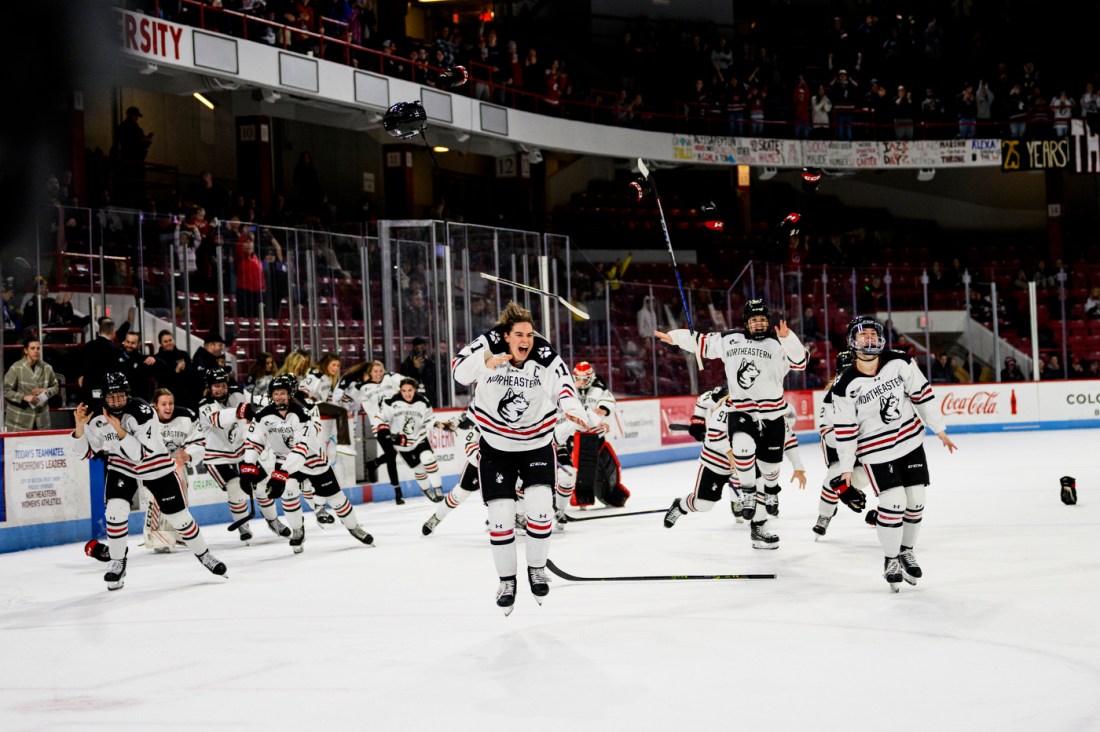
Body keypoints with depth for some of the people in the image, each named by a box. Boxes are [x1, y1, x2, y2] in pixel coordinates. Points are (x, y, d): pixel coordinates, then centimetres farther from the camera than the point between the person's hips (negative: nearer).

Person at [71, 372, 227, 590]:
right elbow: (86, 451, -4)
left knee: (178, 515, 4)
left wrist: (120, 430, -40)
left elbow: (141, 453, -33)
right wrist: (79, 426, -20)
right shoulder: (98, 418, -16)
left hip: (157, 467, -2)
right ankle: (117, 563, -1)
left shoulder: (143, 413, -30)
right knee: (115, 510, -20)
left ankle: (203, 554, 27)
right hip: (122, 467, 3)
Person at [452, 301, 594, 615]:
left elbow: (562, 385, -23)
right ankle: (506, 580, 16)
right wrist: (486, 362, -39)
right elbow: (460, 371, -21)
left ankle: (537, 568, 12)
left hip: (536, 443, 0)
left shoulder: (545, 355, -16)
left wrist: (573, 409, -43)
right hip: (495, 445, 0)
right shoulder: (488, 345, -15)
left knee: (541, 506, -13)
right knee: (501, 515, -4)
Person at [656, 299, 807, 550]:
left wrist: (787, 337, -33)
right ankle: (748, 493, -14)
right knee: (744, 444, -32)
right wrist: (674, 336, 19)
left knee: (769, 467, 8)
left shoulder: (778, 344, -3)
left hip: (772, 415, 1)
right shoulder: (730, 340, 5)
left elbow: (800, 361, -18)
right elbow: (703, 342, 18)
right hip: (740, 411, -1)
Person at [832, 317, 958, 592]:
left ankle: (906, 551, 29)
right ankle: (890, 560, 5)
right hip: (876, 450, -3)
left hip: (911, 440, 3)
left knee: (916, 500, 7)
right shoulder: (845, 386, -13)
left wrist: (939, 429, 3)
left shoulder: (899, 362, -8)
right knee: (893, 501, -13)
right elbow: (844, 430, -8)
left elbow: (922, 394, 0)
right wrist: (846, 466, -4)